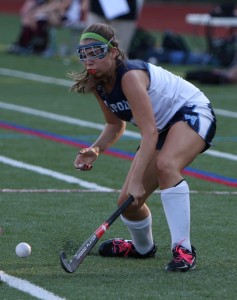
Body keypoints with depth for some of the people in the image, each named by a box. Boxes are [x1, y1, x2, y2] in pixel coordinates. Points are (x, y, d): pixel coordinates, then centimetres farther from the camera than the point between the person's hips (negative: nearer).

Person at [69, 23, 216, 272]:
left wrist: (137, 181, -41)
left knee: (165, 165, -39)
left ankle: (183, 250, -37)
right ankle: (143, 247, 38)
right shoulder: (97, 84, -6)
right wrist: (95, 149, -9)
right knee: (128, 202, 4)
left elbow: (150, 134, -36)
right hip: (163, 127, 8)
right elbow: (115, 124, 11)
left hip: (193, 113, -8)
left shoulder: (130, 76, -31)